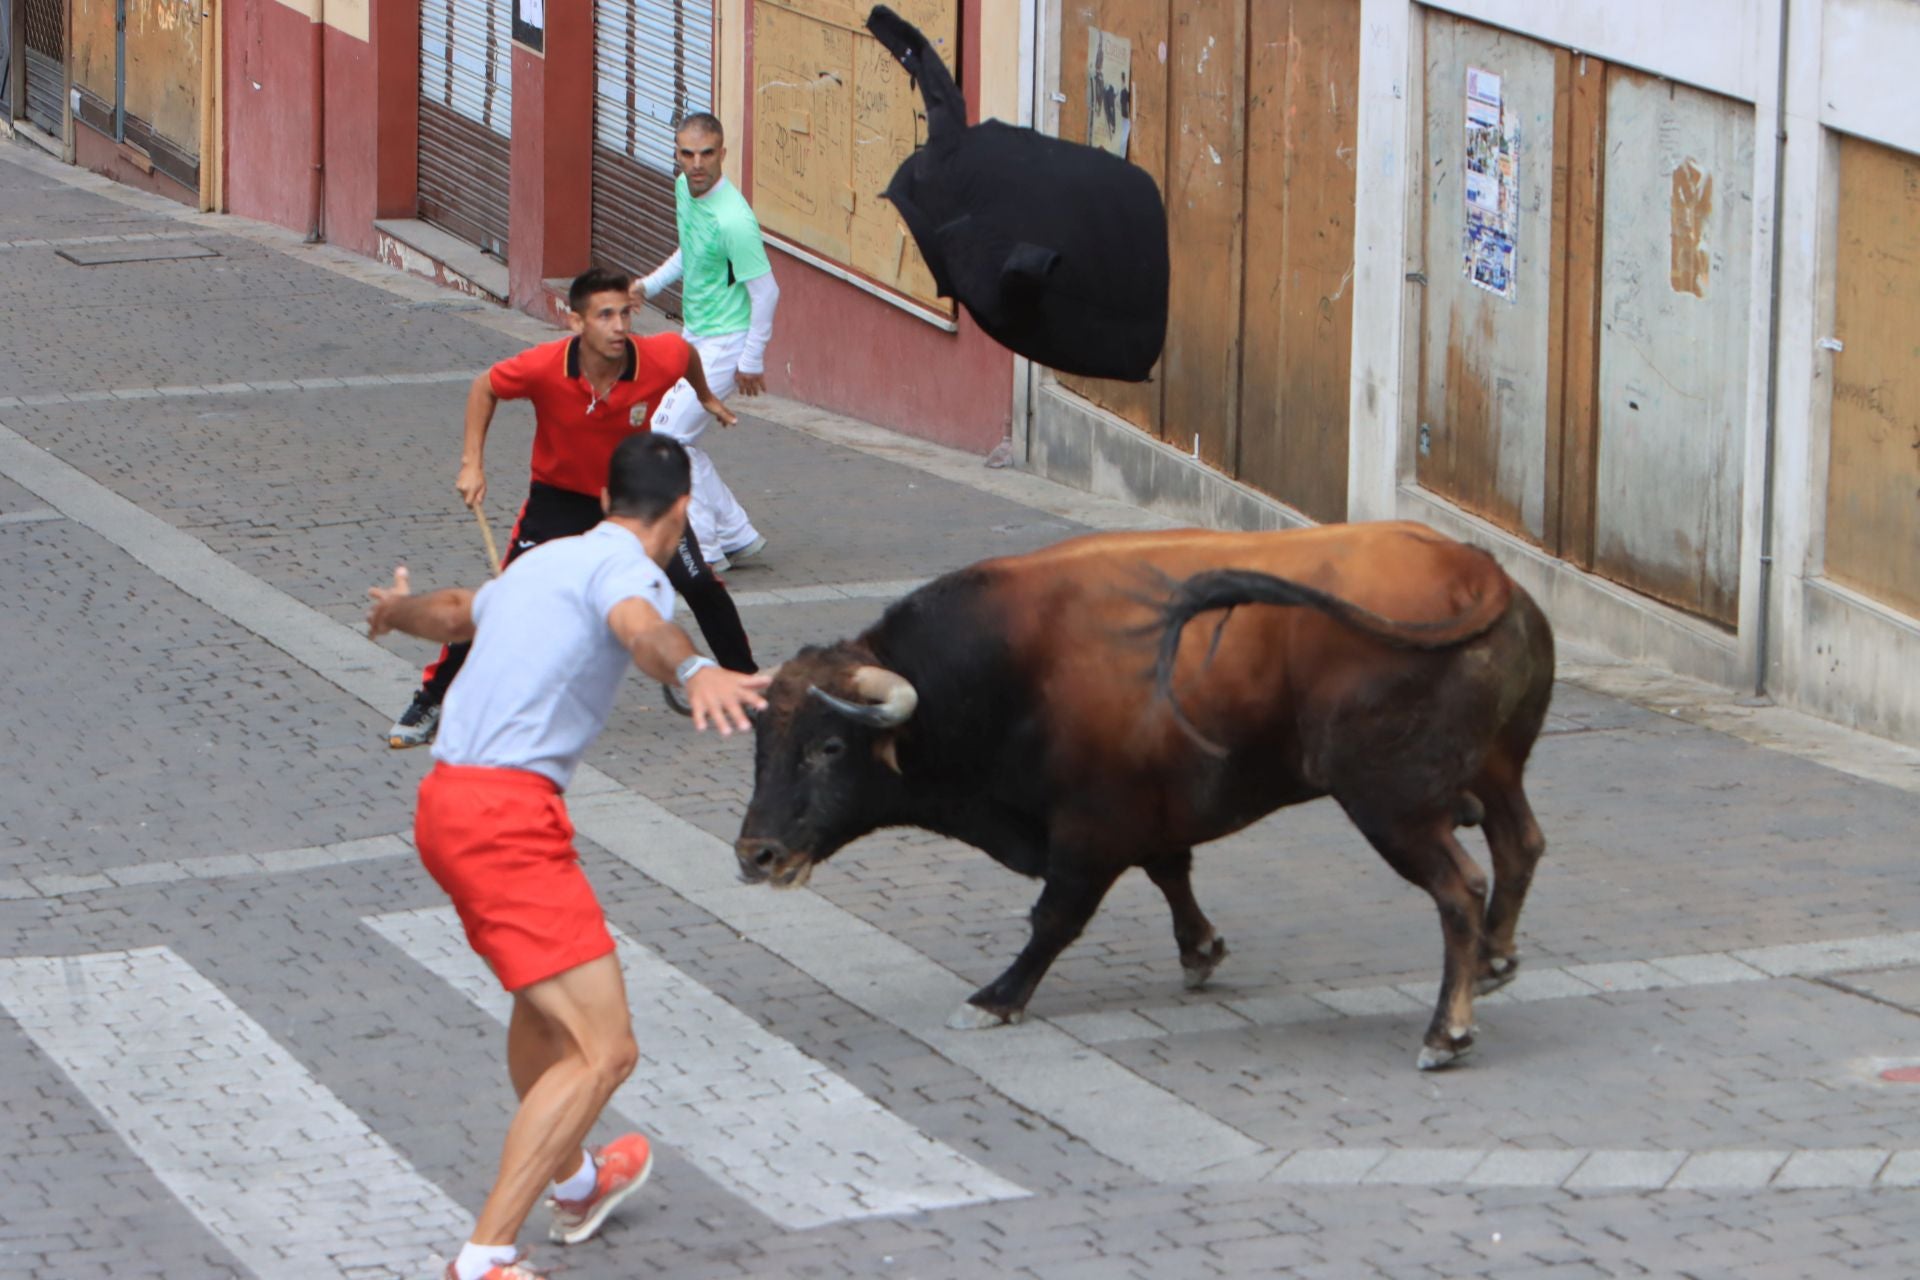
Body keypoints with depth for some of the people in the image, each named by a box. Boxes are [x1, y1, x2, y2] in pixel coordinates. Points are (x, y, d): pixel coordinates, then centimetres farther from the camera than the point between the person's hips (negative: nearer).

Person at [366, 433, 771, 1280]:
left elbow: (457, 611, 42)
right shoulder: (627, 564, -7)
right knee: (603, 1050, -13)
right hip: (507, 813, -10)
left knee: (543, 998, 33)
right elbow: (636, 623, -33)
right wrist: (693, 671, -54)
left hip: (446, 799, 10)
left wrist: (400, 611, 66)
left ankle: (573, 1182, 55)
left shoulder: (542, 562, 21)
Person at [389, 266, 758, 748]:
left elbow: (686, 351, 0)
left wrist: (705, 396, 19)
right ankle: (430, 702, 6)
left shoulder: (660, 359, -27)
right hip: (560, 495, -1)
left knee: (701, 585, -4)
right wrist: (472, 464, -14)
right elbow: (485, 388, -9)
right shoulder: (543, 368, -30)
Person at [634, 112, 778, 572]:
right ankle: (736, 534, 24)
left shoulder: (733, 220, -26)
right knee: (678, 440, 13)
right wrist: (651, 284, 5)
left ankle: (703, 552, -2)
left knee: (666, 436, -11)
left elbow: (765, 291, -21)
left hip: (725, 344, -9)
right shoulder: (684, 189, 1)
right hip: (694, 338, 9)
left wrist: (751, 362, -16)